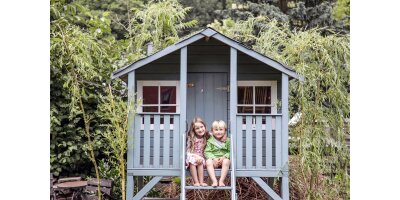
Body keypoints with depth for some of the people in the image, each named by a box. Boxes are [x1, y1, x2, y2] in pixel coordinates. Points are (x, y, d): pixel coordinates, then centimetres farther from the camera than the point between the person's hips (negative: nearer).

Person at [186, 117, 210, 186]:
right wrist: (196, 156, -24)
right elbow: (188, 151, -9)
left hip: (201, 157, 1)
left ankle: (201, 181, -31)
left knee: (200, 162, -32)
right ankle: (196, 182, -32)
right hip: (192, 156, -1)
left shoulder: (206, 138, -2)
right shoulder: (191, 138, -6)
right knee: (192, 161, -33)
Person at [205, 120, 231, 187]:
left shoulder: (227, 141, 6)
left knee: (226, 161, -33)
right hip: (213, 159, 0)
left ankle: (221, 181, -30)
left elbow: (230, 152, 0)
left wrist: (224, 157, -18)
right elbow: (207, 152, -3)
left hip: (223, 159, 0)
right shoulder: (210, 141, 5)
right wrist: (214, 158, -20)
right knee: (208, 162, -31)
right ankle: (214, 181, -36)